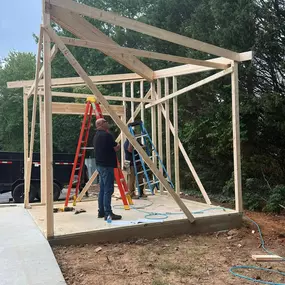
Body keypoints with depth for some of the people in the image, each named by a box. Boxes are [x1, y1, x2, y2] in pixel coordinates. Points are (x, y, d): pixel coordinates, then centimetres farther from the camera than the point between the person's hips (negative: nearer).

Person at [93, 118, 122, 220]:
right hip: (107, 165, -10)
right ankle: (108, 213, -6)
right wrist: (118, 145, 10)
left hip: (99, 165, 10)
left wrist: (114, 145, 19)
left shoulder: (96, 136, 15)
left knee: (102, 189, 13)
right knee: (108, 190, -7)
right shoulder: (107, 135, -14)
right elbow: (116, 148, -10)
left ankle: (101, 212, 18)